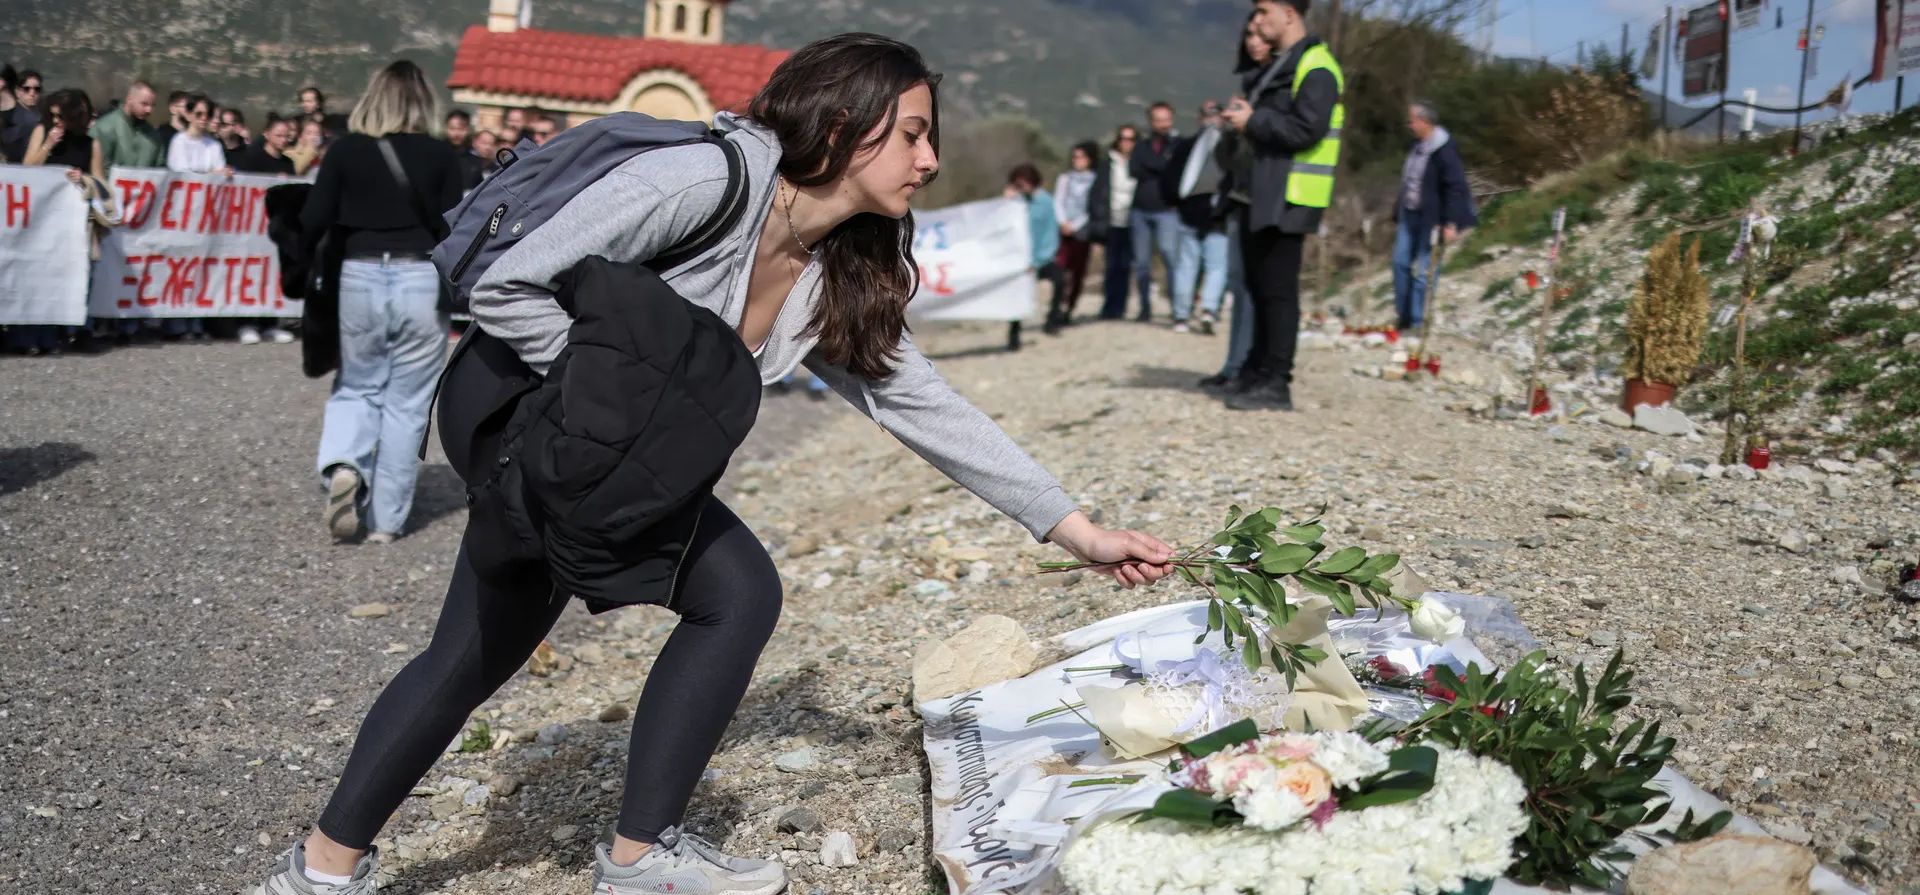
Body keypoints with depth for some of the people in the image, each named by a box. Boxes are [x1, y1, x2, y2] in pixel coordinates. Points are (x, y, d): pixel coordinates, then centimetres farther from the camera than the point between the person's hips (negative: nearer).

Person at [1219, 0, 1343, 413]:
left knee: (1278, 287, -9)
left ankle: (1275, 383, -5)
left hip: (1289, 198, -10)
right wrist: (1243, 114, 8)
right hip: (1265, 195, 10)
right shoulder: (1281, 66, 21)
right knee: (1259, 285, 15)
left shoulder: (1315, 68, -12)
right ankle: (1257, 370, 25)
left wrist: (1253, 122, -15)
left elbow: (1307, 129, -23)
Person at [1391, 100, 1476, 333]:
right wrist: (1399, 212, 22)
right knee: (1400, 262, 9)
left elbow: (1456, 187, -17)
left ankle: (1416, 322, 2)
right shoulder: (1417, 146, 10)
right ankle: (1402, 316, 18)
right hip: (1409, 215, 9)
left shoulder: (1444, 150, -16)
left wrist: (1450, 223, -20)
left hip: (1430, 218, -9)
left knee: (1422, 272, -5)